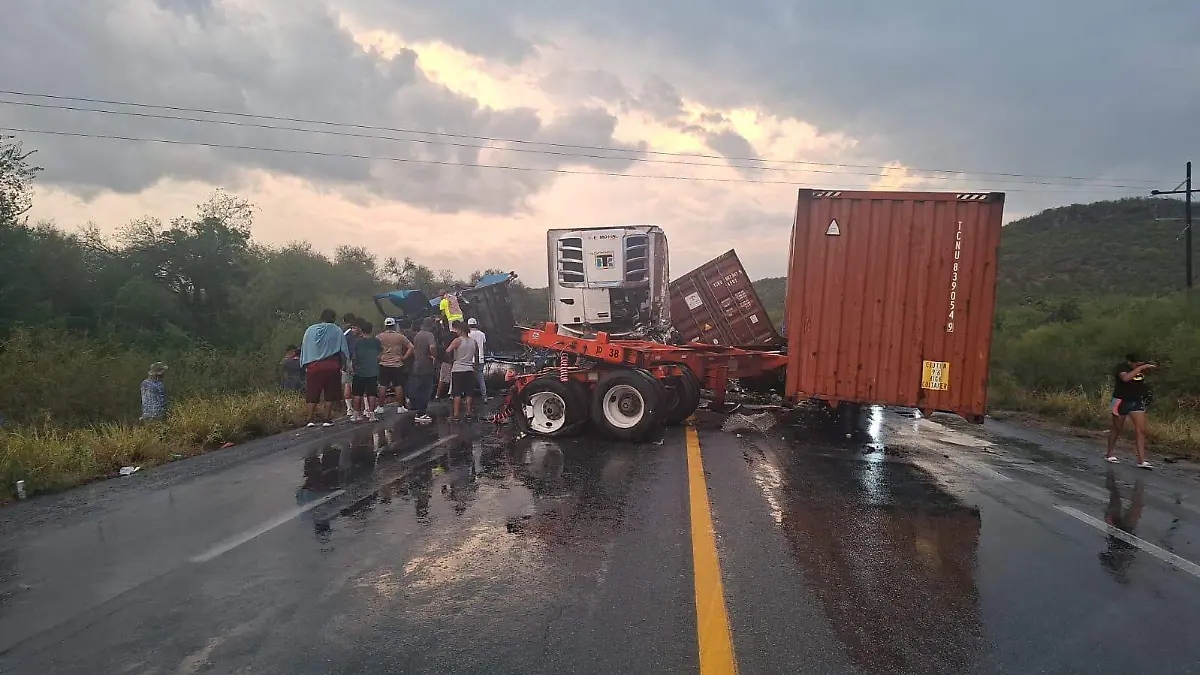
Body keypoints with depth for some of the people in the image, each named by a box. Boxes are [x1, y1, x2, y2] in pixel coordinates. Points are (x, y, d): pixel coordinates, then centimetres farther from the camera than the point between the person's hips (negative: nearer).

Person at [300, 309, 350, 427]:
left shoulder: (310, 330, 6)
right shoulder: (337, 331, -1)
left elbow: (303, 348, 9)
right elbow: (344, 350, 0)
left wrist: (305, 365, 15)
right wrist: (343, 364, 9)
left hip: (313, 366, 2)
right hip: (331, 366, -2)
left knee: (312, 395, 8)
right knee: (330, 395, 6)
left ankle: (311, 419, 5)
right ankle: (327, 420, 6)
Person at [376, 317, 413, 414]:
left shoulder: (379, 337, 0)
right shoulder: (400, 336, 0)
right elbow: (411, 347, -4)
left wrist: (378, 357, 2)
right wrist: (404, 357, -1)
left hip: (383, 364, 1)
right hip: (397, 365, -1)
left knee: (382, 386, 5)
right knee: (398, 386, 3)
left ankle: (380, 407, 9)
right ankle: (400, 407, 6)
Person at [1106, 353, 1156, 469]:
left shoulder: (1140, 368, 1)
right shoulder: (1121, 367, -15)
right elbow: (1126, 378, -35)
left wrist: (1148, 368, -2)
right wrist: (1140, 368, -31)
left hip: (1137, 402, 5)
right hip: (1121, 401, -5)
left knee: (1141, 430, -5)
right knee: (1117, 429, 9)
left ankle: (1141, 460, -6)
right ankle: (1110, 454, 25)